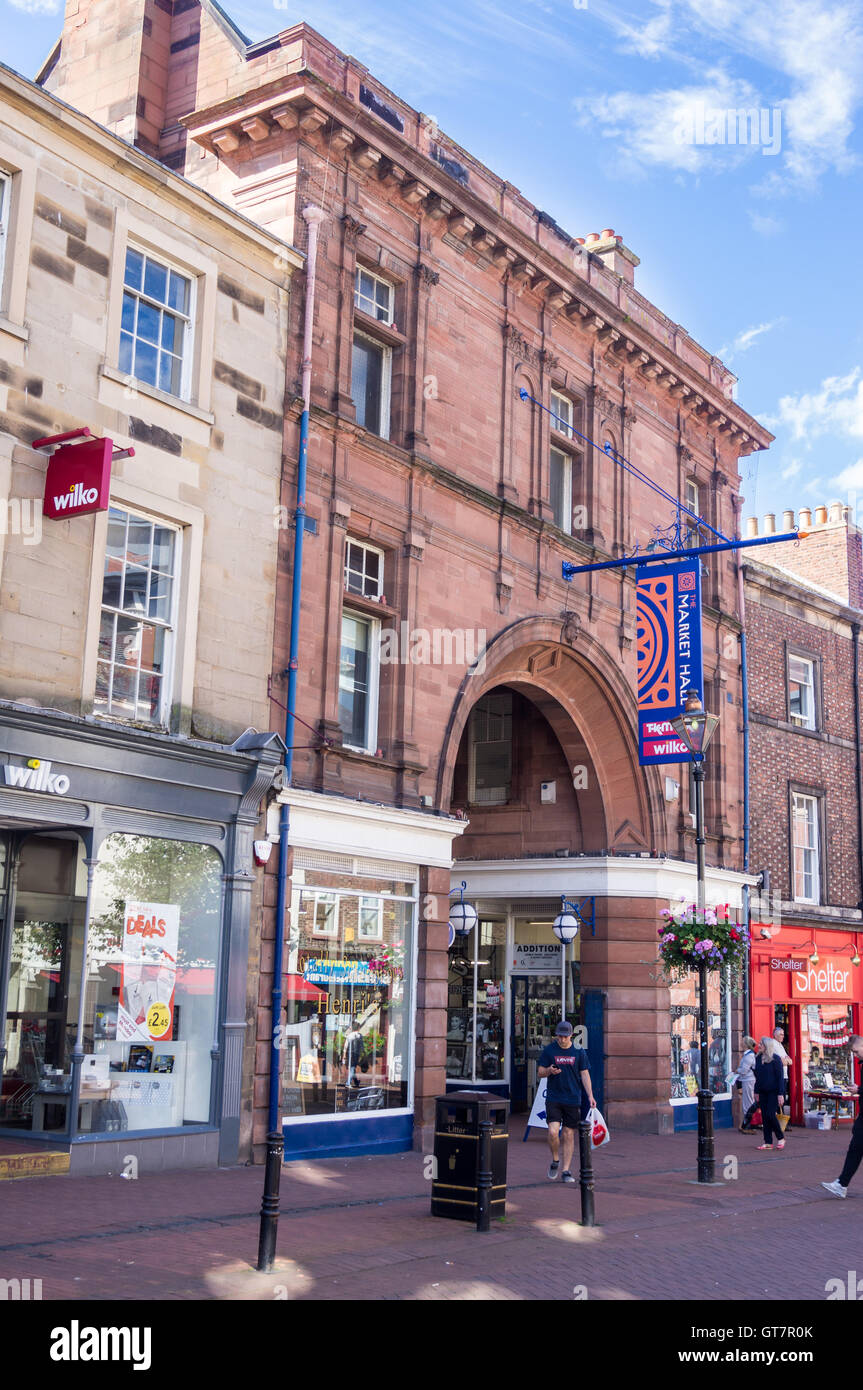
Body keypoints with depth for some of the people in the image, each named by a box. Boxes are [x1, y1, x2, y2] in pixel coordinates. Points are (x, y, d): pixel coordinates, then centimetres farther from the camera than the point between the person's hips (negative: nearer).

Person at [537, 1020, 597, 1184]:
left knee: (569, 1134, 3)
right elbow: (540, 1072, 5)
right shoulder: (549, 1050, 1)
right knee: (553, 1132, -13)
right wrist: (549, 1071, -18)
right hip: (553, 1098, -1)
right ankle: (555, 1160, 14)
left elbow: (584, 1074, 6)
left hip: (573, 1099, 1)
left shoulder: (579, 1051, 3)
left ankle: (566, 1171, 12)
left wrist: (590, 1096, -3)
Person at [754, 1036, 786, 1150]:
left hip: (773, 1091, -6)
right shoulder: (758, 1058, 7)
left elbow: (780, 1077, -12)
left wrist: (780, 1094, -16)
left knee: (770, 1114, -11)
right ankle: (768, 1142, 10)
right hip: (763, 1092, 6)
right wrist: (757, 1091, 13)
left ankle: (781, 1138, 9)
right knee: (764, 1116, 4)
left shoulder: (775, 1059, -11)